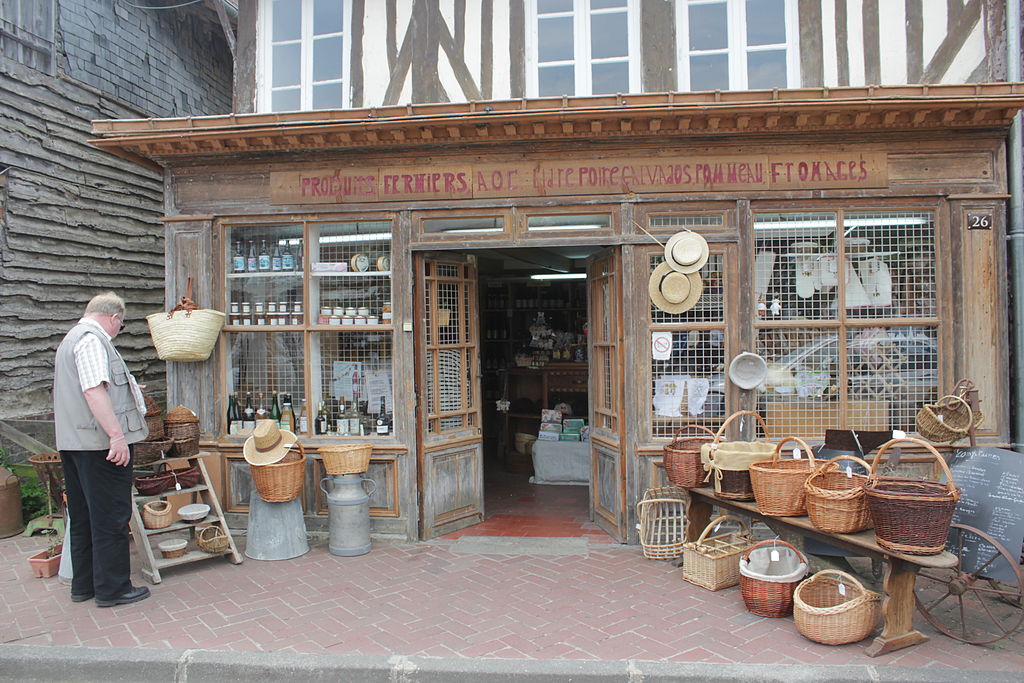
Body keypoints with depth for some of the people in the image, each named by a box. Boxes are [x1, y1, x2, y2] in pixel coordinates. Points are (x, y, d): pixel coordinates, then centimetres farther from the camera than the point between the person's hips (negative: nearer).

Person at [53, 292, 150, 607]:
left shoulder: (72, 338, 21)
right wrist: (117, 434, -26)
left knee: (83, 516, 16)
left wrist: (127, 387, 50)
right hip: (100, 444, -11)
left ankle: (83, 585, 25)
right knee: (111, 516, -2)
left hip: (74, 443, 11)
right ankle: (112, 588, 5)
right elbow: (94, 390, -24)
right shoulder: (92, 339, -13)